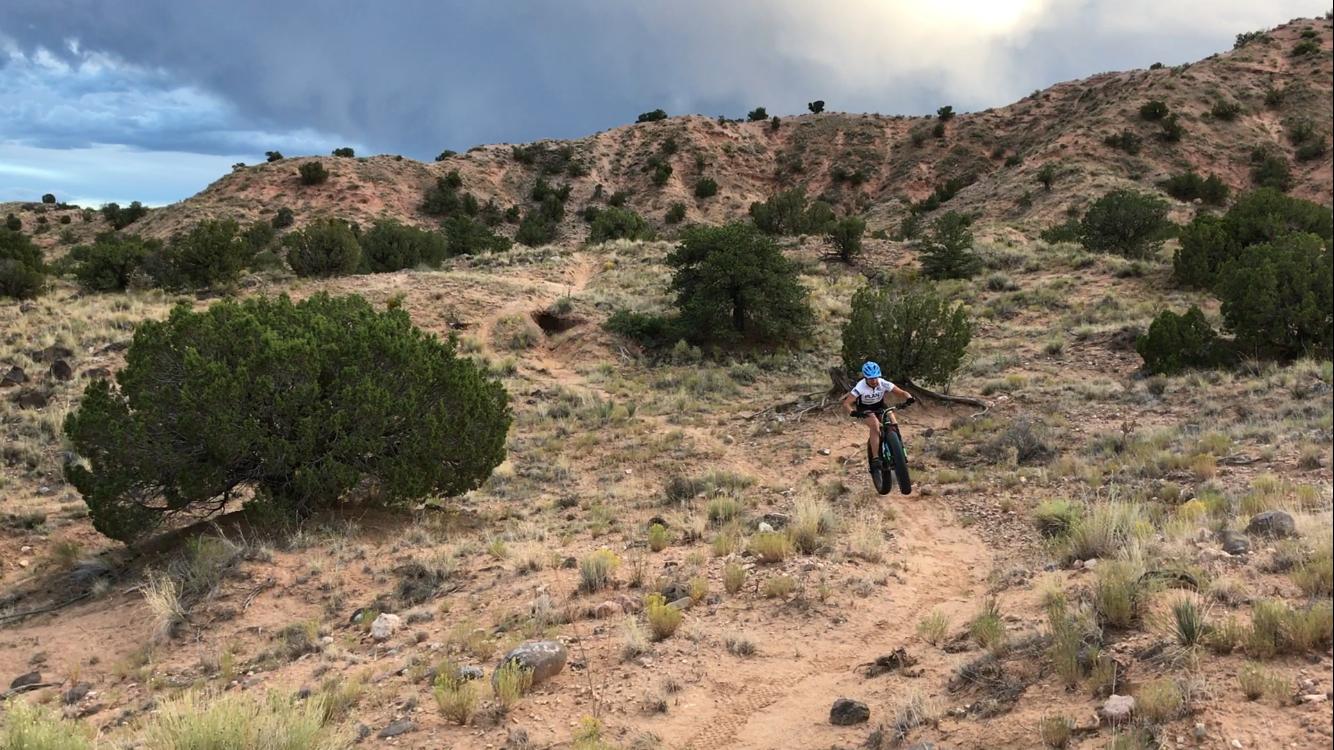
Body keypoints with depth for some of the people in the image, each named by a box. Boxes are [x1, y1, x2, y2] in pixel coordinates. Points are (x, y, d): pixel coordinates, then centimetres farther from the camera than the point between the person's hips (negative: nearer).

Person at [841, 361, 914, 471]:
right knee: (875, 427, -30)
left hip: (880, 405, 3)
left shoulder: (883, 384, -26)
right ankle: (875, 458, -26)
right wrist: (852, 412, -56)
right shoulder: (860, 387, -33)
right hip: (865, 409, -3)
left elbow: (902, 393, -23)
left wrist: (909, 398, -45)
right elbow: (846, 403, -36)